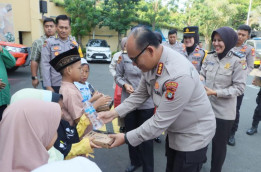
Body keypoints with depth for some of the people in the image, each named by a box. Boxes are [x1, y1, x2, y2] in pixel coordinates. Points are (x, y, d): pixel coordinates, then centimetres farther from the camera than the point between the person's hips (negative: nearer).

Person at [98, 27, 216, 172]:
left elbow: (160, 121, -30)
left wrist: (126, 138, -20)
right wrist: (114, 113, -4)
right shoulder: (151, 62, -9)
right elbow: (140, 95, 4)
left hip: (194, 135, -7)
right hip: (174, 130, 7)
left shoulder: (178, 75, -36)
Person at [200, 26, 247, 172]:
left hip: (223, 112, -4)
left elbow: (239, 88, -15)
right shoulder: (210, 57, 1)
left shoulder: (238, 61, -12)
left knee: (219, 143, 14)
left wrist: (215, 92, -22)